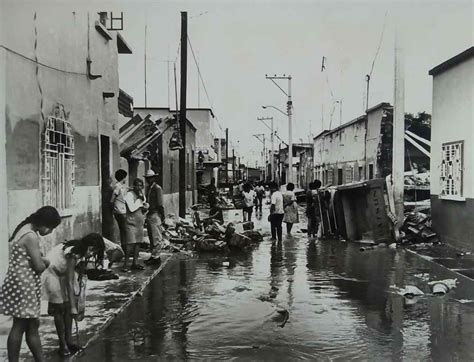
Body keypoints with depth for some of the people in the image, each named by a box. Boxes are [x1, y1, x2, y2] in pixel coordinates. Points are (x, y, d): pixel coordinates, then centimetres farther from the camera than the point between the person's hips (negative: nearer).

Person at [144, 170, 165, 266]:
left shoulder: (157, 188, -9)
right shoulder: (149, 188, 17)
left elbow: (160, 204, -13)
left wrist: (162, 216, -14)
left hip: (155, 215, -9)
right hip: (149, 215, 9)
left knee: (156, 237, -4)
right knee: (151, 237, 12)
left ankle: (155, 257, -1)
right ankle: (154, 256, 19)